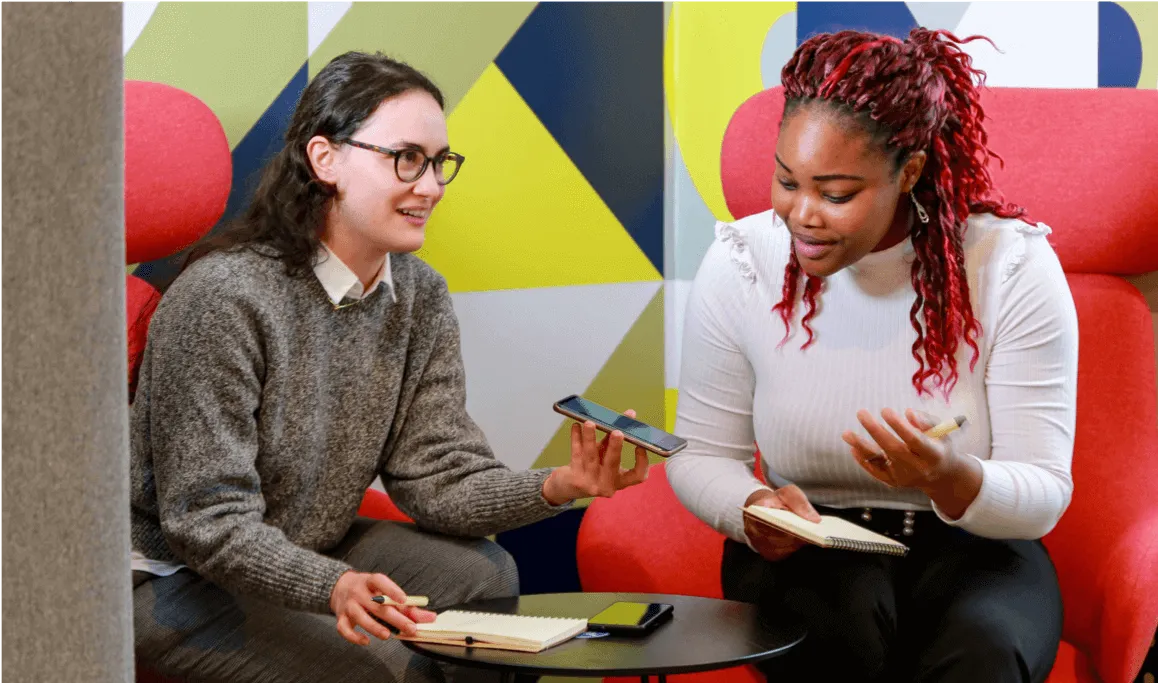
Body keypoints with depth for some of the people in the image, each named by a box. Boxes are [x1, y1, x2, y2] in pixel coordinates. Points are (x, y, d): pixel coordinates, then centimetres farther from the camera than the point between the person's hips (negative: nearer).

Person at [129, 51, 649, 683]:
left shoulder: (420, 297, -1)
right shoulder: (221, 297, -25)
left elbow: (436, 476, -7)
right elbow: (207, 522, -26)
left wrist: (558, 486, -25)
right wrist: (334, 587, -42)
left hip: (315, 548, 7)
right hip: (180, 576, -7)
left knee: (483, 572, -13)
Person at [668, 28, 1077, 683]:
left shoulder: (1012, 267, -12)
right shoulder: (739, 263, -7)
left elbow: (1043, 495, -12)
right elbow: (701, 454, 2)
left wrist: (951, 479, -35)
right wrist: (755, 508, -22)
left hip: (971, 551, 0)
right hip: (804, 552, 1)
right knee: (845, 616, -35)